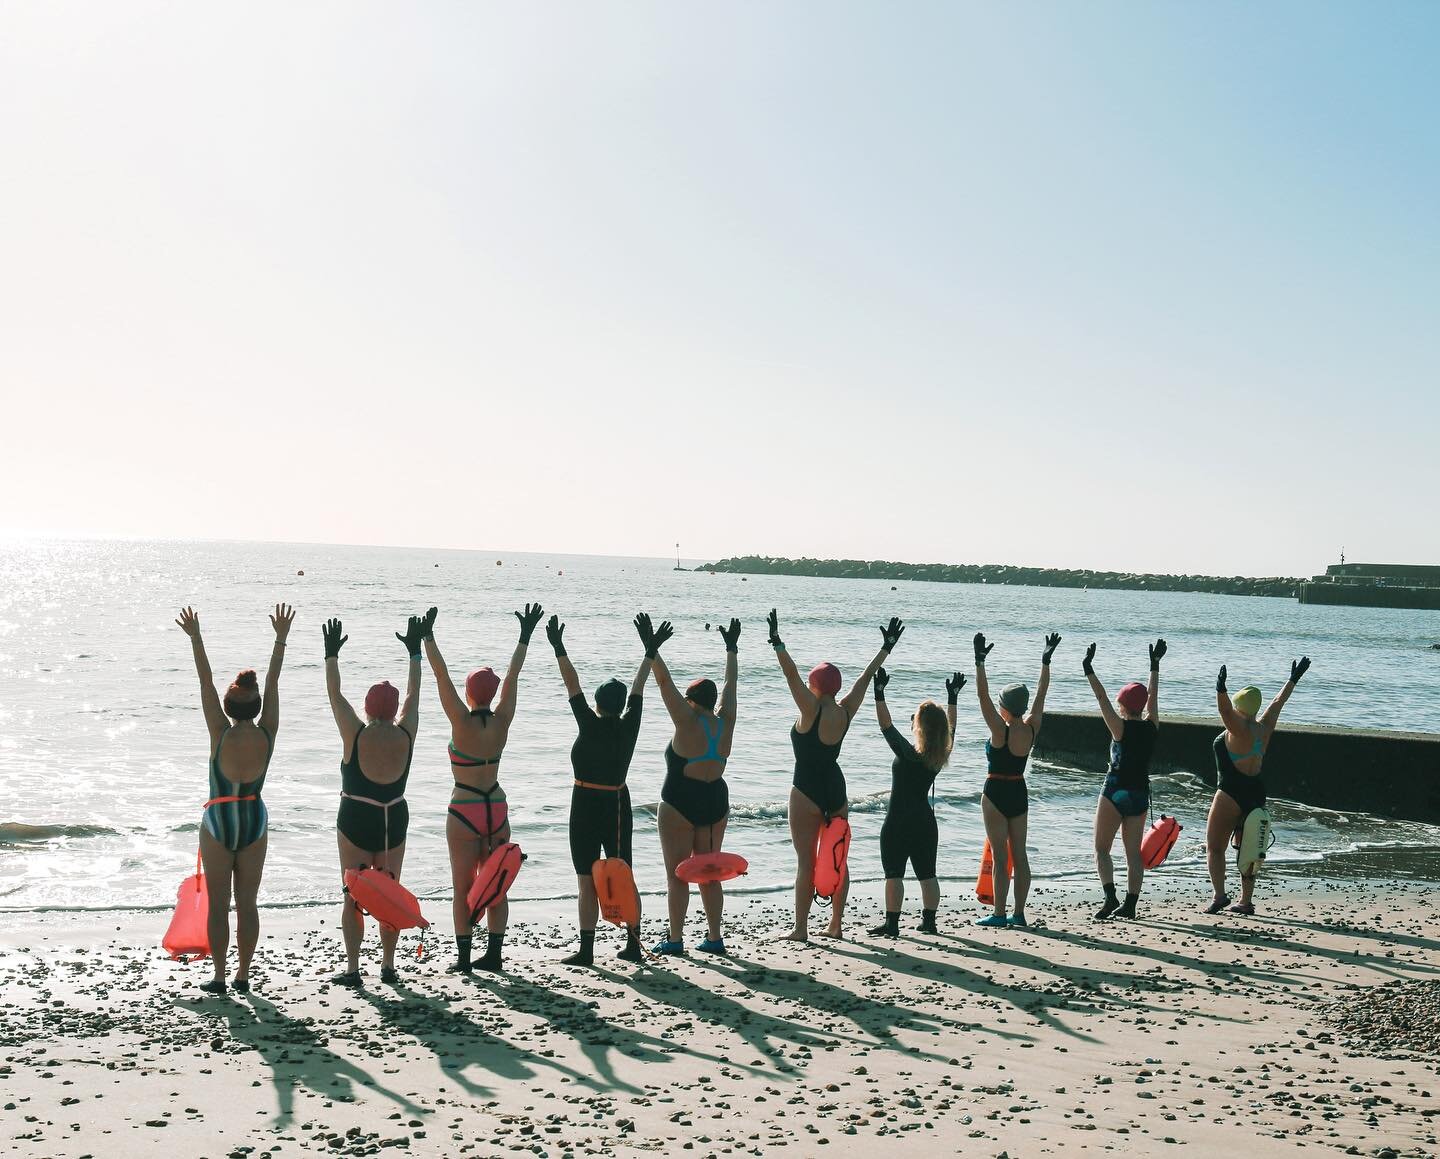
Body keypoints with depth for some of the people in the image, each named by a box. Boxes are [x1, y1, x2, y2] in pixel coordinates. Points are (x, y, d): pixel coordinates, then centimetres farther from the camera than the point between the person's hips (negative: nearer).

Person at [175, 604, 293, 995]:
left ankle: (219, 977, 6)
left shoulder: (222, 735, -14)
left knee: (218, 904, 4)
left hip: (219, 820, -3)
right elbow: (273, 683, -4)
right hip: (254, 820, 3)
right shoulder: (266, 735, -8)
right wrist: (281, 638, 2)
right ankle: (243, 975, 14)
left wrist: (195, 638, -7)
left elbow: (206, 683, -11)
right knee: (247, 903, 9)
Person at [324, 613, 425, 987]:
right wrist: (414, 651, 19)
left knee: (354, 896, 3)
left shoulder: (356, 735, -13)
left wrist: (331, 654, 7)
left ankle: (352, 968, 2)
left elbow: (335, 695, -3)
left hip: (355, 820, -3)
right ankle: (388, 965, 15)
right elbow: (413, 695, 9)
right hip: (394, 820, 3)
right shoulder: (405, 735, -5)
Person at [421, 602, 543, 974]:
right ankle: (493, 953, 14)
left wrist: (428, 638, -10)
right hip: (497, 808, 4)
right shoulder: (502, 722, -3)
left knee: (463, 888, 3)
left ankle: (463, 956, 4)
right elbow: (512, 676, 4)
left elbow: (441, 676, -13)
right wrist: (525, 637, 12)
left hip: (464, 811, -4)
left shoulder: (462, 723, -15)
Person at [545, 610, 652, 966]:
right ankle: (633, 945, 13)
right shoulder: (628, 727, -3)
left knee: (588, 882, -3)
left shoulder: (591, 726, -14)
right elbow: (638, 688, 6)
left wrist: (559, 650, -12)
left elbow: (573, 687, -14)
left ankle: (586, 950, -2)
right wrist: (650, 650, 14)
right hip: (618, 806, 5)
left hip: (587, 806, -5)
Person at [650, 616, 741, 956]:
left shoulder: (688, 723, -14)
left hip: (679, 805, -6)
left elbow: (665, 683, -15)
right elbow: (730, 685, 13)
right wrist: (731, 648, 24)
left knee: (677, 874, 0)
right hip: (716, 802, 6)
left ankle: (675, 938, 0)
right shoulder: (725, 724, 1)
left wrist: (651, 651, -10)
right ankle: (714, 937, 13)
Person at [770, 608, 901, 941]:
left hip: (807, 791, -6)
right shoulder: (845, 712, 1)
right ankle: (835, 924, 18)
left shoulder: (811, 710, -14)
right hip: (836, 789, 6)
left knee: (806, 861, -4)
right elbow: (866, 677, 9)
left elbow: (791, 674, -21)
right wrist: (887, 647, 17)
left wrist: (776, 642, -21)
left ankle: (801, 929, -2)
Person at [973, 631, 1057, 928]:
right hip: (1019, 792, 6)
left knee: (999, 856, -3)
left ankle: (999, 914, -2)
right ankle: (1019, 913, 11)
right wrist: (1046, 661, 13)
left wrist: (980, 661, -21)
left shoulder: (1000, 730, -17)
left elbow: (982, 695, -21)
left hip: (996, 792, -6)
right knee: (1019, 854, 8)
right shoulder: (1032, 728, -2)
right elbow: (1041, 694, 7)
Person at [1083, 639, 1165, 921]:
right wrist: (1155, 665, 23)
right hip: (1140, 794, 5)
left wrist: (1089, 672, -8)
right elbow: (1153, 696, 13)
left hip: (1115, 793, -5)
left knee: (1101, 849, 4)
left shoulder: (1120, 727, -11)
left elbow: (1102, 698, -12)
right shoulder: (1151, 727, 2)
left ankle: (1110, 895, -13)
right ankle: (1130, 903, 4)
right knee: (1133, 853, 8)